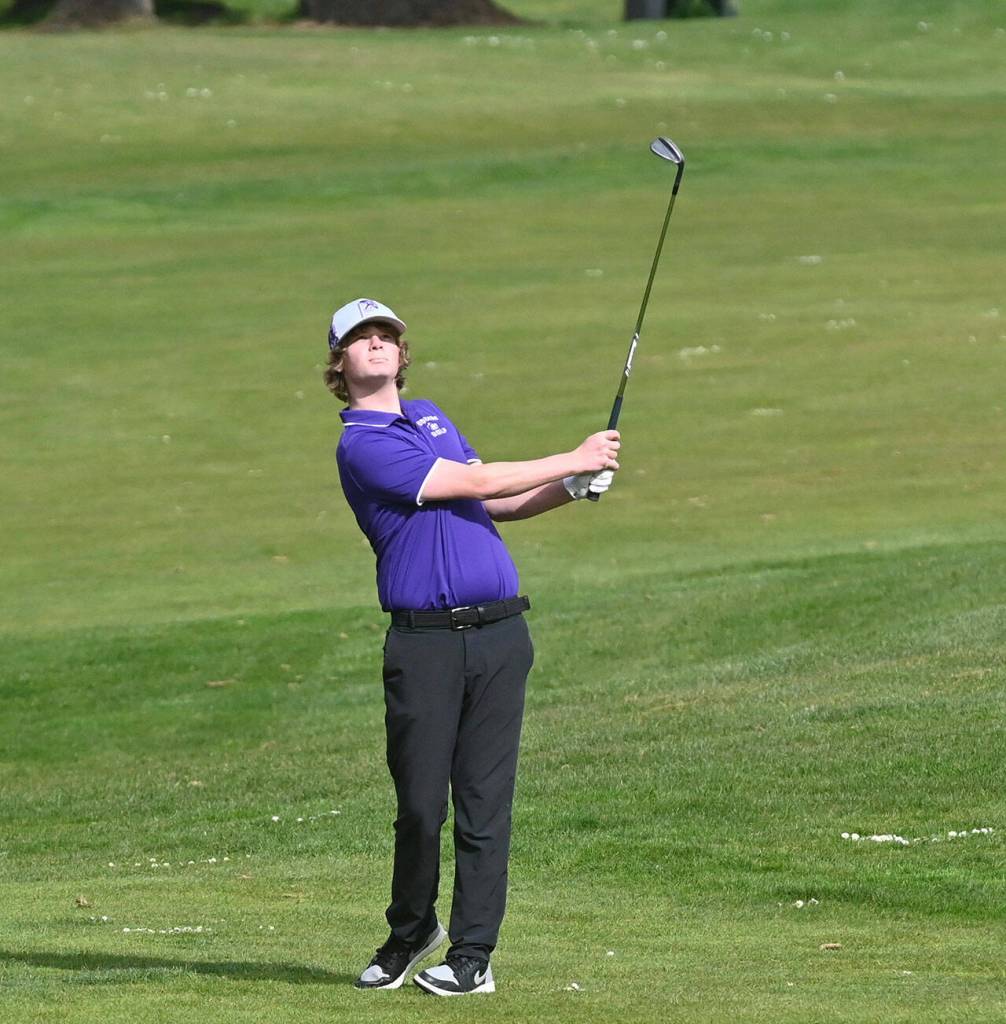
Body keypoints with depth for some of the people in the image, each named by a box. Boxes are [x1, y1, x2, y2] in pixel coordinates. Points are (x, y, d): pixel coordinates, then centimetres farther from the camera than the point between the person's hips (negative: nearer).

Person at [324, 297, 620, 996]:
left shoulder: (429, 415, 20)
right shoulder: (362, 446, -6)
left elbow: (494, 504, 25)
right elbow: (476, 481, -9)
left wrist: (570, 490, 8)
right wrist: (572, 461, -3)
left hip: (498, 631, 5)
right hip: (423, 642, -5)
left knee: (484, 801, 1)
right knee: (421, 803, -2)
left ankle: (474, 953, 4)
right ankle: (411, 931, 20)